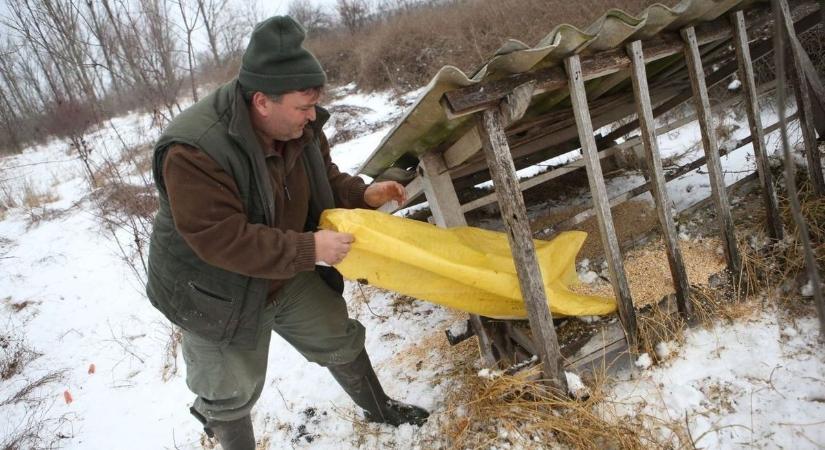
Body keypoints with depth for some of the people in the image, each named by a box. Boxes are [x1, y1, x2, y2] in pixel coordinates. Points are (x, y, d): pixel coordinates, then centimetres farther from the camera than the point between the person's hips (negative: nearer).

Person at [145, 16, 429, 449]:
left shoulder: (298, 126, -12)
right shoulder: (193, 151, -34)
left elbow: (324, 180, 6)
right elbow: (222, 240, -35)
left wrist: (362, 194, -14)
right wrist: (309, 249, -34)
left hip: (288, 277, 6)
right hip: (219, 294, -6)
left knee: (339, 341, 19)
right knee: (233, 394, 11)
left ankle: (379, 409, 45)